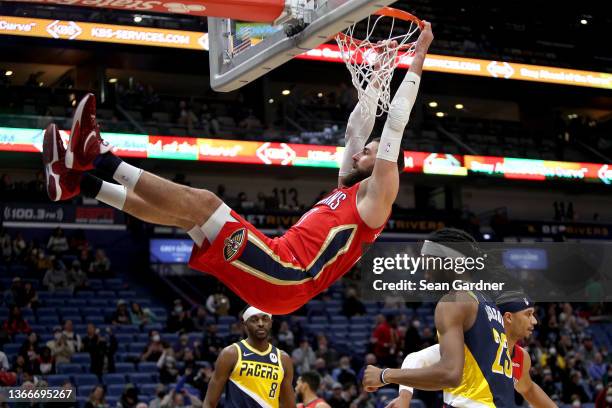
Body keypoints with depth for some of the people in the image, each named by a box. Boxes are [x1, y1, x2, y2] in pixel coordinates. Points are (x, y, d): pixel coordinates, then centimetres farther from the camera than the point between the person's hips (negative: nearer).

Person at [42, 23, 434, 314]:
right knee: (181, 209, 7)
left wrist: (417, 60, 1)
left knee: (201, 201, -18)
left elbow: (395, 127, 0)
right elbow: (356, 130, 35)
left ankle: (99, 157, -16)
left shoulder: (376, 194, 5)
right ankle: (77, 180, 2)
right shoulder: (348, 188, 29)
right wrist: (376, 80, 38)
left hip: (287, 277, -9)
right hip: (278, 274, 9)